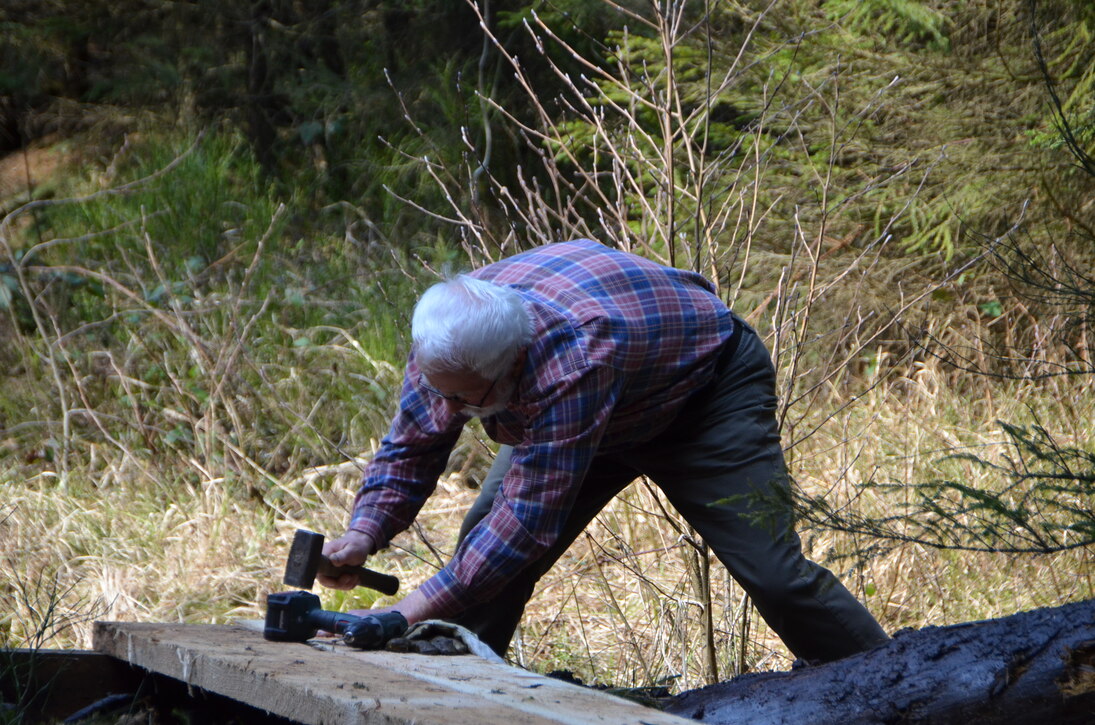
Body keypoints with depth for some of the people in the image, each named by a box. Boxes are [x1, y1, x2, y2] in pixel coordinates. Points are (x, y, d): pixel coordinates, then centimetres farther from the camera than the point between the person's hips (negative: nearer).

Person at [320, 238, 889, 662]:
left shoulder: (573, 359, -47)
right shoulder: (448, 340, -25)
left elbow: (531, 516, -45)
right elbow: (411, 446, -10)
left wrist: (414, 611, -44)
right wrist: (364, 532, -29)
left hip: (708, 385, -7)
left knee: (770, 571, -15)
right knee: (486, 544, -8)